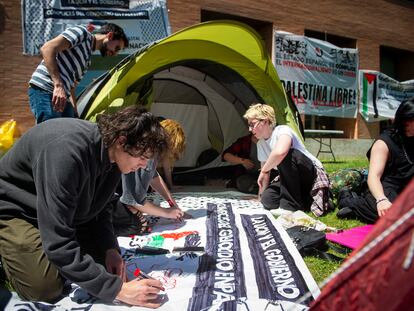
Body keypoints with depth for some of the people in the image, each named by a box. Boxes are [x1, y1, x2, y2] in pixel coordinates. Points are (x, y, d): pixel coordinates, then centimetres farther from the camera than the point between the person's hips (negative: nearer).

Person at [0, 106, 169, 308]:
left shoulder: (112, 155, -14)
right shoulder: (66, 151, -40)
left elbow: (99, 208, 2)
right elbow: (57, 243, -40)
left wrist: (109, 249, -16)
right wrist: (117, 289, -38)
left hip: (59, 212, 7)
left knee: (101, 258, 0)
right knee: (45, 289, -18)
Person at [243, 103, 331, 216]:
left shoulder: (283, 130, -22)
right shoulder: (260, 144, 3)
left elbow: (279, 152, -45)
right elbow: (266, 172, 10)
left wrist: (263, 171, -30)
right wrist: (261, 196, 6)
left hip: (313, 174, -7)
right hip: (291, 179, 7)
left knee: (286, 155, -35)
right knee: (268, 200, -19)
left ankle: (291, 203, -23)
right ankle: (304, 200, 3)